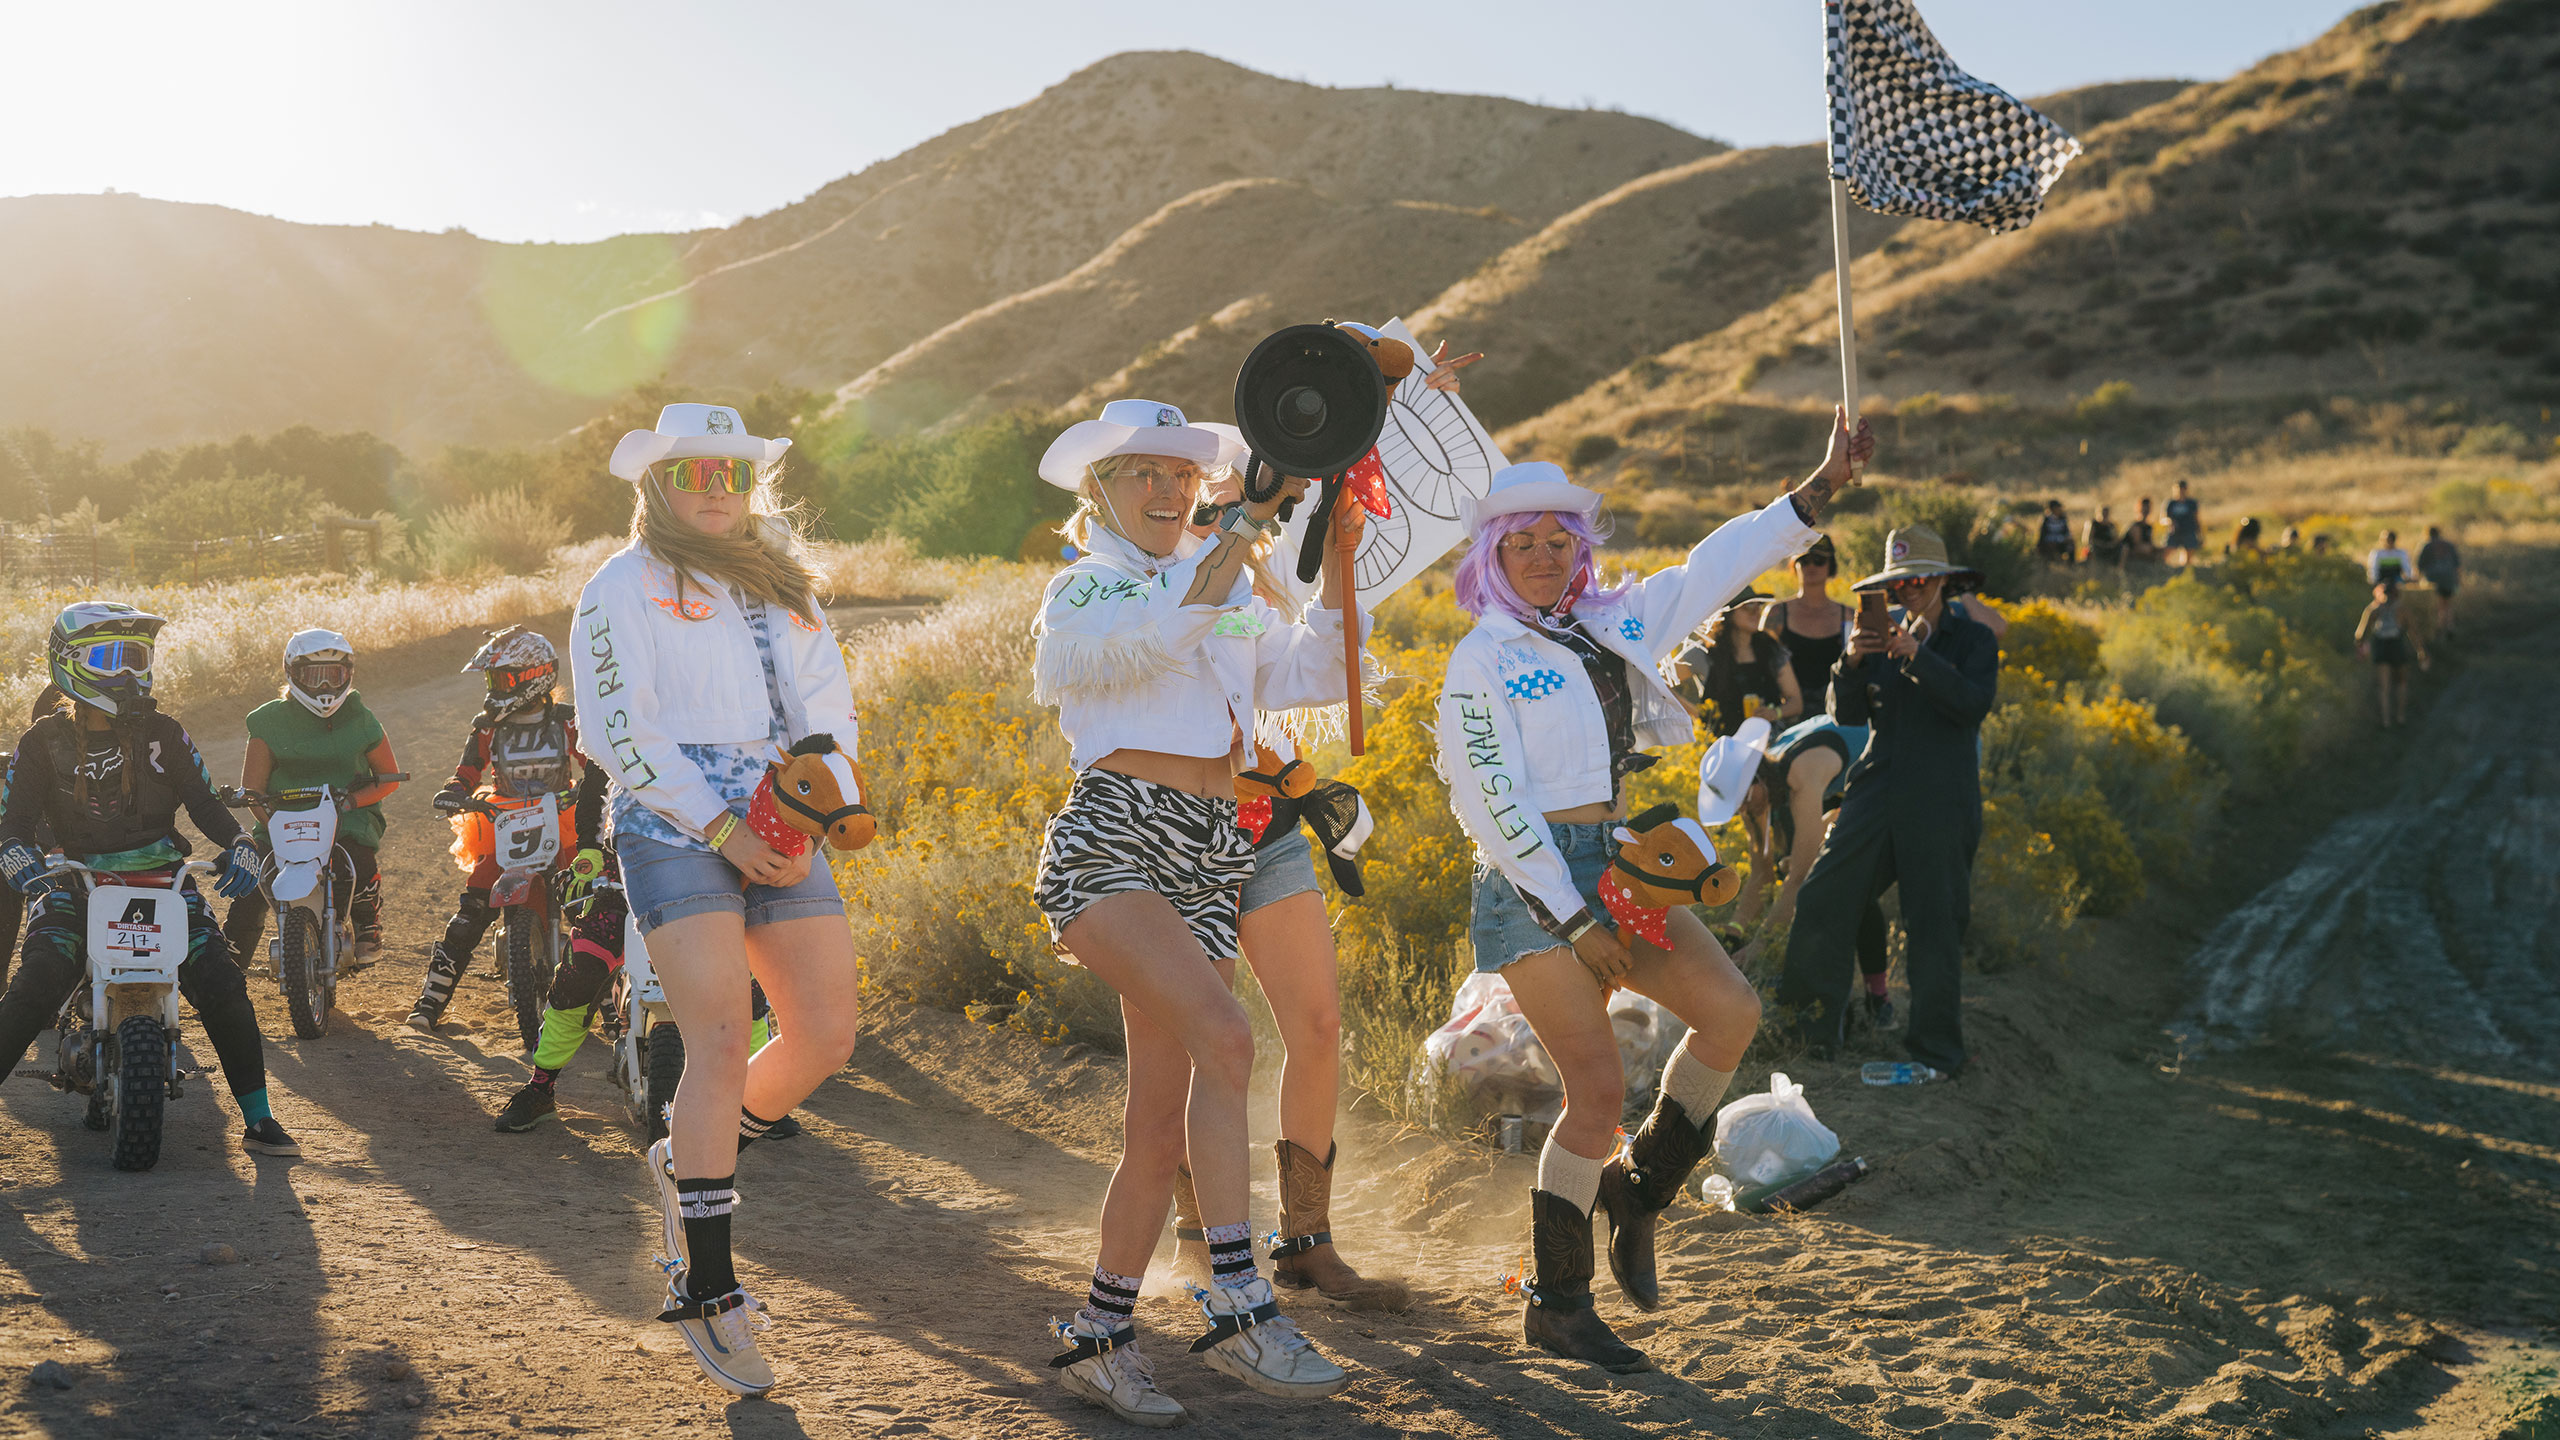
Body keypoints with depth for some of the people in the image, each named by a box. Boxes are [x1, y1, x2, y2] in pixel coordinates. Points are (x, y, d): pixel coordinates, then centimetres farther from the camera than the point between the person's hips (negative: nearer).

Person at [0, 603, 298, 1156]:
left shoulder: (162, 732, 6)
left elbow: (204, 801, 6)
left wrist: (240, 847, -13)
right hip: (78, 884, -1)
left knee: (222, 985, -14)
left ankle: (257, 1118, -3)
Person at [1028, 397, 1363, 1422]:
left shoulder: (1230, 595, 23)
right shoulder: (1082, 591, 6)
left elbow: (1315, 675, 14)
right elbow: (1161, 634, -15)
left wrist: (1335, 564, 4)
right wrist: (1249, 525, -18)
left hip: (1210, 861, 6)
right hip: (1112, 844, -6)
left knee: (1162, 1120, 4)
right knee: (1224, 1038, -27)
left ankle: (1100, 1337, 17)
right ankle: (1236, 1305, -24)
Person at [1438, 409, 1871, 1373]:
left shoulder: (1613, 624, 12)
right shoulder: (1481, 662, -6)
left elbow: (1720, 566, 16)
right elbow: (1495, 807, -12)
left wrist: (1823, 485, 13)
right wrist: (1577, 925, -15)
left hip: (1615, 861, 7)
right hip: (1534, 882, -7)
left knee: (1732, 1012, -9)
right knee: (1599, 1088, -11)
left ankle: (1638, 1187, 12)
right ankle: (1555, 1304, 4)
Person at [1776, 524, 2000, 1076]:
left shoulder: (1972, 639, 4)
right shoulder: (1882, 637, 12)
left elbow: (1975, 703, -14)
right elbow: (1846, 714, 7)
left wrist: (1917, 657, -21)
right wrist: (1851, 663, -10)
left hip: (1941, 804, -3)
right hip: (1876, 791, 4)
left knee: (1933, 924, 0)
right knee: (1822, 900, -5)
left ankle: (1935, 1049, 11)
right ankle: (1814, 1024, 9)